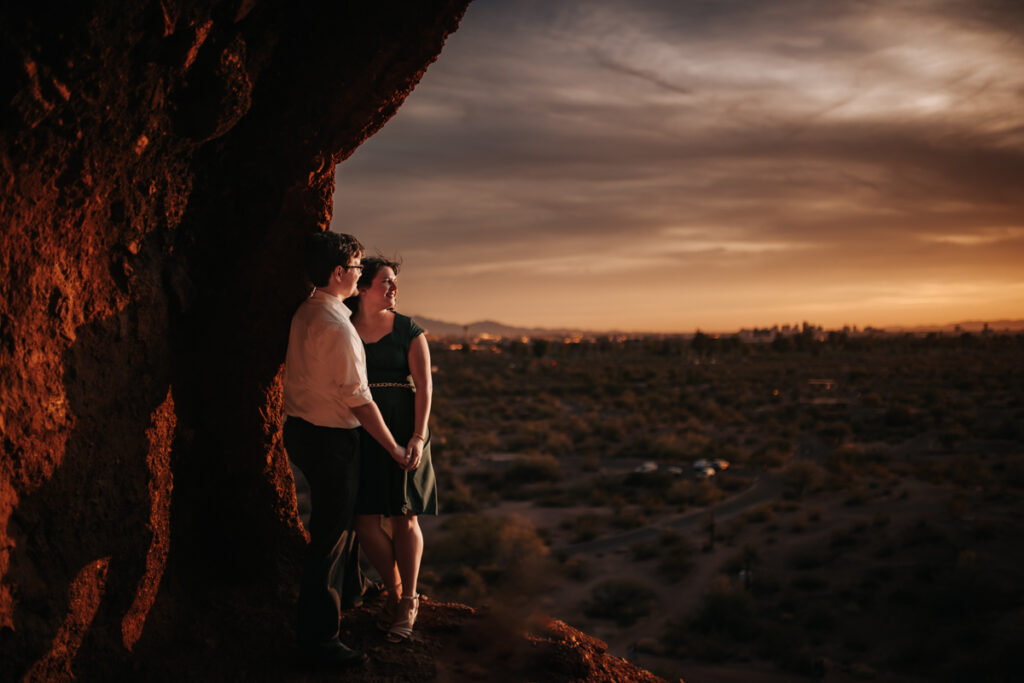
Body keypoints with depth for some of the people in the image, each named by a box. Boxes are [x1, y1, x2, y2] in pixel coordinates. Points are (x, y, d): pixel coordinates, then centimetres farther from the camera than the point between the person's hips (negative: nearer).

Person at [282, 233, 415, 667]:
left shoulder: (304, 314, 7)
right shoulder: (337, 326, -23)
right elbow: (358, 399, -22)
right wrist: (394, 448, -13)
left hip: (301, 430, 10)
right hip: (330, 440, -10)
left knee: (340, 518, 27)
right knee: (330, 537, -1)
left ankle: (347, 588, 48)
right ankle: (318, 636, 7)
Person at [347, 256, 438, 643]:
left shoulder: (409, 331, 0)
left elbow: (424, 385, -6)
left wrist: (418, 436, -16)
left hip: (402, 431, -1)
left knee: (404, 518, 1)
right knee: (364, 520, -2)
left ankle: (408, 602, 18)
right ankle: (394, 591, 20)